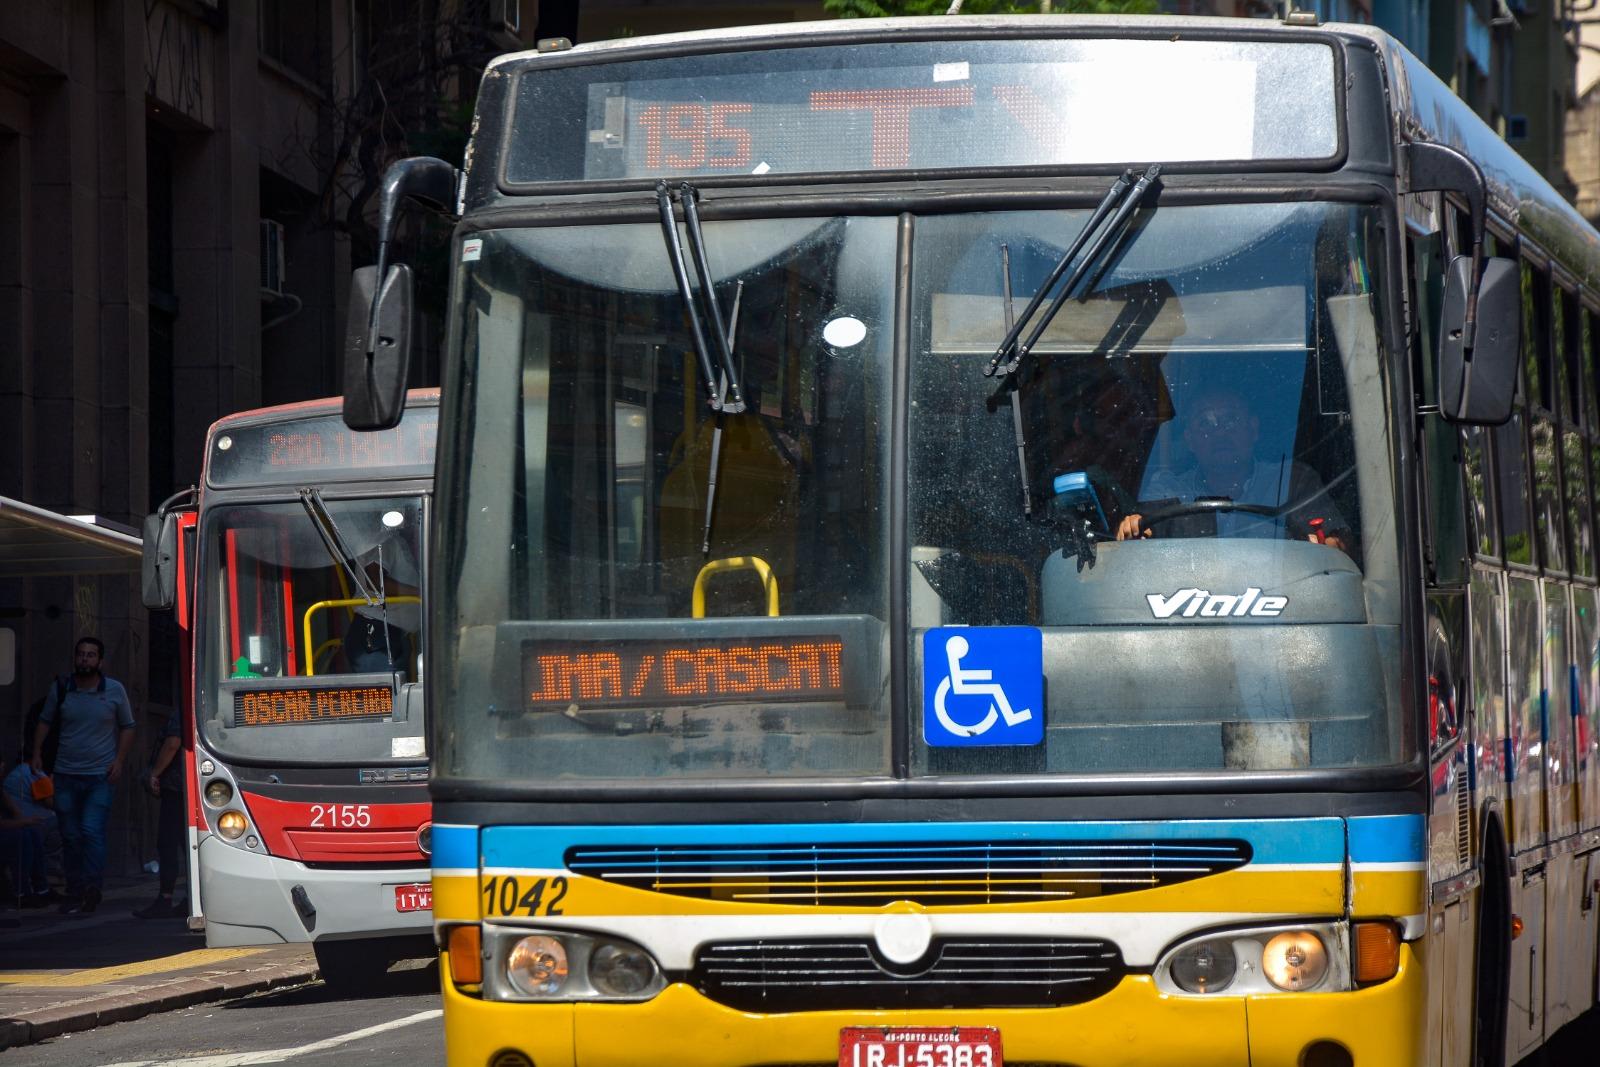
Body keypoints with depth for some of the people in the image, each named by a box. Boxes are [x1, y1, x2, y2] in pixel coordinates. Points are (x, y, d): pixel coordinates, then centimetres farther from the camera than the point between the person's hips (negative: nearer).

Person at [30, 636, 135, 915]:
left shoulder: (115, 690, 2)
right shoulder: (60, 691, 6)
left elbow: (127, 727, 9)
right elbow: (44, 722, 16)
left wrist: (119, 761, -3)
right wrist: (37, 753, 3)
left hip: (101, 776, -3)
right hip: (66, 774, 3)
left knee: (91, 829, -18)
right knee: (70, 836, 5)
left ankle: (91, 888, -16)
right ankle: (75, 893, 13)